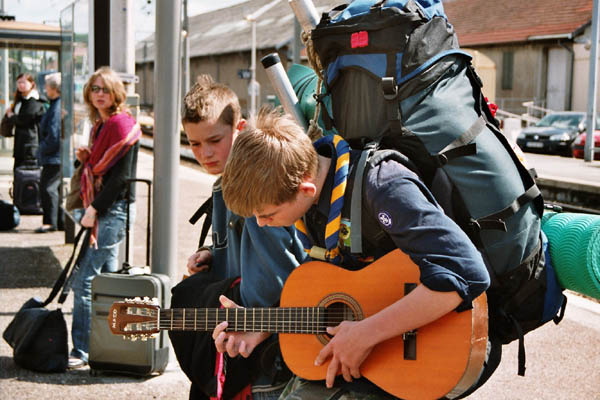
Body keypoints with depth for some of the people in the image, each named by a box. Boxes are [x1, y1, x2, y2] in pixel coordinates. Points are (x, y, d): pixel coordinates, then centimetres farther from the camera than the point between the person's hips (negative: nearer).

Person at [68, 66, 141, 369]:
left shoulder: (122, 124, -11)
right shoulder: (99, 126, 17)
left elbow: (122, 175, -17)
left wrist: (95, 209, -17)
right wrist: (85, 158, 4)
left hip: (112, 210, -9)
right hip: (97, 210, 9)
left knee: (84, 281, -11)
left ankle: (81, 351, -6)